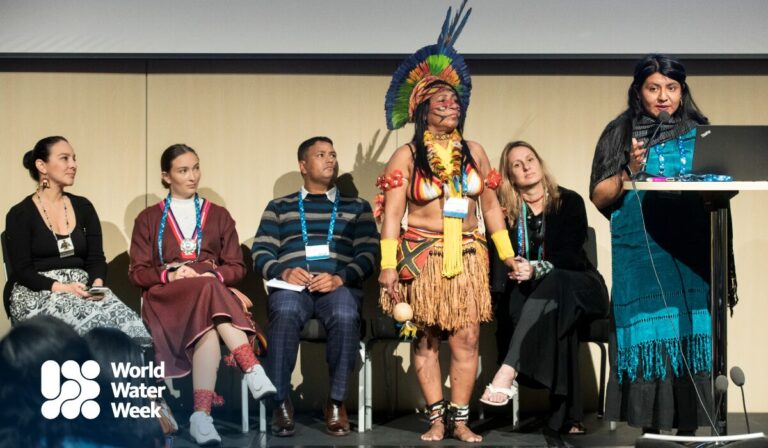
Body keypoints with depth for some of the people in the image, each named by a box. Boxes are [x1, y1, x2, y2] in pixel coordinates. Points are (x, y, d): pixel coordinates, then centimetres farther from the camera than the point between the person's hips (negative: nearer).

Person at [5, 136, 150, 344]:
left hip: (84, 292, 4)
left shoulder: (83, 207, 15)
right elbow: (22, 270, -4)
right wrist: (61, 288, -19)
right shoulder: (19, 215, 2)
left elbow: (97, 258, 10)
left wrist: (97, 284, -12)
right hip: (38, 295, -4)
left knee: (129, 322, -31)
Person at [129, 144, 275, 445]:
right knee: (208, 292, -38)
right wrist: (169, 275, -12)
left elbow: (236, 267, 13)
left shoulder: (218, 215, 21)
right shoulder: (149, 219, 17)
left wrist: (214, 275, -10)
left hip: (215, 291, 2)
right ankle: (253, 372, -48)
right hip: (168, 297, -2)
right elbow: (138, 273, 8)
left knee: (209, 331, -38)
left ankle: (201, 416, -49)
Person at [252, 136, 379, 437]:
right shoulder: (279, 207, 24)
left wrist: (339, 278, -10)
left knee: (345, 316, -37)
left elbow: (368, 254, 9)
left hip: (338, 285, 0)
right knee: (285, 313, -37)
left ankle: (336, 401, -22)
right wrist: (283, 272, -10)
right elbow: (261, 252, 13)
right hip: (291, 285, 0)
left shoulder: (356, 207, 23)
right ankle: (281, 402, -27)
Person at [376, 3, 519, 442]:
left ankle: (460, 418, 5)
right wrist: (388, 266, -12)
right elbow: (392, 214, -5)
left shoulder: (474, 152, 9)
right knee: (426, 339, 2)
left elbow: (490, 205, 14)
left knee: (467, 339, -3)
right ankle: (437, 417, 10)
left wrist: (508, 254, 11)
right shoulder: (407, 156, -2)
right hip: (421, 255, -2)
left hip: (467, 255, 3)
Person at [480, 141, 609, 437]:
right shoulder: (505, 210, 7)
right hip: (528, 293, 1)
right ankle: (567, 416, -37)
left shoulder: (569, 202, 1)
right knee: (556, 319, -35)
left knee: (552, 284, -37)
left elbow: (571, 255, -11)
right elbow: (500, 259, -3)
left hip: (578, 287, -1)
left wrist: (537, 269, -29)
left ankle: (508, 371, -50)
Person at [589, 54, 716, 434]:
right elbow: (599, 197, 2)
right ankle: (649, 422, -1)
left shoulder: (699, 133, 11)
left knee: (689, 330, -2)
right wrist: (629, 171, -14)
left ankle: (687, 423, 3)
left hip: (690, 253, 2)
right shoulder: (621, 134, 5)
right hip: (640, 255, -2)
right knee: (646, 330, -6)